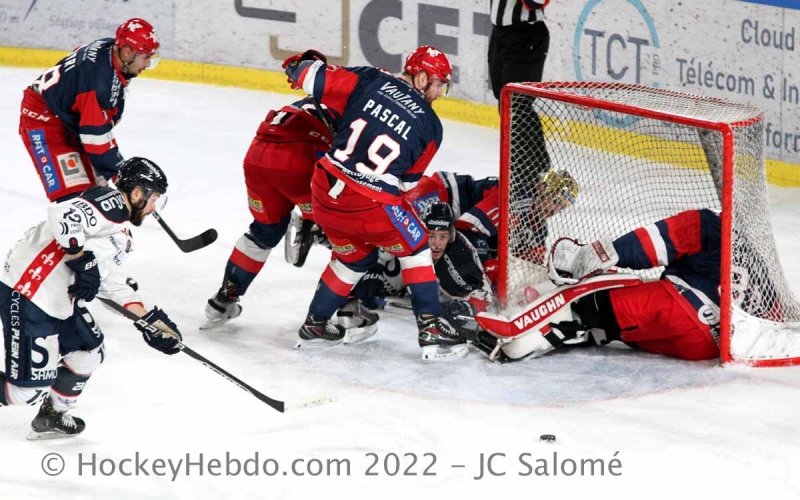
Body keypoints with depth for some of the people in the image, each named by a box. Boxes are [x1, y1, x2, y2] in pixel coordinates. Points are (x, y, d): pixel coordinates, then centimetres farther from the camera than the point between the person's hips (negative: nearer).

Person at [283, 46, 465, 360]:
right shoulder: (430, 125, -1)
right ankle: (431, 329, 12)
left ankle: (315, 324, 38)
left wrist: (298, 68, 21)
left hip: (326, 192, 5)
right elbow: (409, 181, 6)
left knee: (355, 256, 29)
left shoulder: (370, 81, 1)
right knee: (414, 249, 19)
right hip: (371, 205, -5)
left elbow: (317, 80, 0)